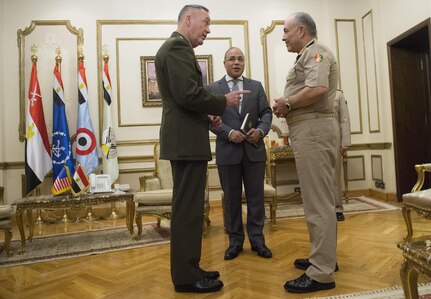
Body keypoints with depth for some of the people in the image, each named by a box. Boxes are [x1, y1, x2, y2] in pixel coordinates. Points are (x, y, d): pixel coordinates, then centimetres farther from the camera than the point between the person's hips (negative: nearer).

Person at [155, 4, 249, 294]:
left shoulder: (176, 47, 22)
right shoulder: (178, 46, -10)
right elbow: (188, 94, -22)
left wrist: (206, 115, 11)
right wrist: (223, 102, -8)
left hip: (184, 139, 11)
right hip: (186, 141, -11)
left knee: (187, 207, 14)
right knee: (188, 209, -4)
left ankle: (188, 269, 27)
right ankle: (186, 277, 10)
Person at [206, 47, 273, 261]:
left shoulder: (256, 86, 13)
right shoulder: (213, 89, 7)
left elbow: (266, 112, 6)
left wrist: (260, 130, -14)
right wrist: (229, 132, -16)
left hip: (254, 149, 2)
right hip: (228, 151, -1)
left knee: (256, 196, 6)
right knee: (231, 198, 7)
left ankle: (257, 239, 20)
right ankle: (235, 240, 20)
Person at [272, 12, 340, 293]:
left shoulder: (315, 51, -7)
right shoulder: (308, 56, 23)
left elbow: (317, 89, -25)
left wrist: (287, 104, -11)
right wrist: (287, 104, 6)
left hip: (314, 130, -11)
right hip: (310, 130, 11)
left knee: (318, 202, -7)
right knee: (320, 199, 15)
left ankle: (321, 273, 2)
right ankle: (325, 257, 28)